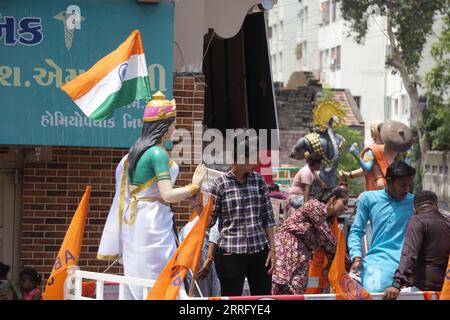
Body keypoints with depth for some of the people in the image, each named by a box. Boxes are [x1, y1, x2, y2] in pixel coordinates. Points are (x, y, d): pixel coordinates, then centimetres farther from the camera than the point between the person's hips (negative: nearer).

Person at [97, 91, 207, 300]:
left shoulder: (135, 151, 12)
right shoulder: (158, 153, -13)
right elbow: (167, 195, -19)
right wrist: (193, 187, -8)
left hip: (133, 219, 9)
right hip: (153, 222, -9)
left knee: (136, 280, 10)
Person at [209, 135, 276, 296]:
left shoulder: (258, 181, 6)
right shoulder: (221, 184, -4)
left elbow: (268, 217, 10)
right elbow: (209, 220, -1)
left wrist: (272, 248, 6)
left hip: (260, 252, 3)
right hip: (231, 253, -3)